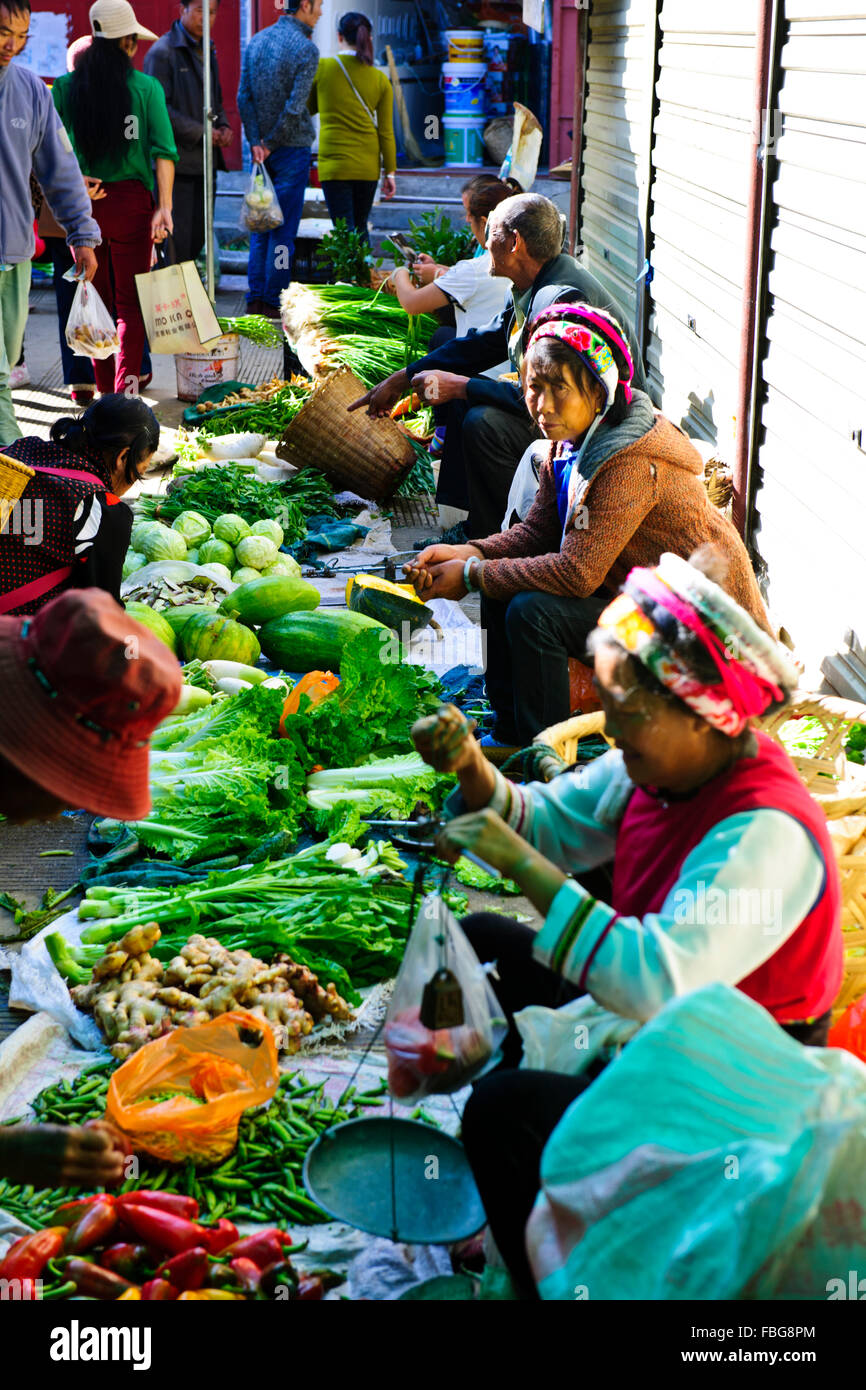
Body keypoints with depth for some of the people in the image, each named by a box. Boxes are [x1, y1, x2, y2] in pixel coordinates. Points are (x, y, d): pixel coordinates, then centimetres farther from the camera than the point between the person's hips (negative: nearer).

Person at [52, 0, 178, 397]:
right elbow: (164, 151, -10)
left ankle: (103, 388, 19)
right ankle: (126, 384, -5)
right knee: (131, 302, 6)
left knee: (95, 300, 15)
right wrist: (164, 207, -10)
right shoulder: (147, 87, -4)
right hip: (131, 200, -2)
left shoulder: (65, 87, 0)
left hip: (82, 203, 2)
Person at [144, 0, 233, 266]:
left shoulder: (207, 51, 17)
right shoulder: (162, 52, -9)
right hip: (177, 161, -8)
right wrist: (202, 132, -15)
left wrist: (223, 126, 6)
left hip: (204, 163, 8)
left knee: (197, 238, 10)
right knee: (177, 243, -8)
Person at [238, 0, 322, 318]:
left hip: (262, 149, 6)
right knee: (283, 229, 0)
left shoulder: (255, 41, 7)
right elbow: (295, 106, -18)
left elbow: (243, 97, 2)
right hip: (292, 147, -6)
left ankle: (255, 299, 12)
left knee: (259, 228, 12)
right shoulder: (305, 48, -12)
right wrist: (271, 143, -9)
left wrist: (256, 142, -2)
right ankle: (273, 302, 3)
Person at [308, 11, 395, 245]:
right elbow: (386, 131, 2)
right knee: (361, 229, 17)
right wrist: (390, 172, 7)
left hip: (334, 164, -3)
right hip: (368, 165, 3)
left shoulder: (322, 68, -5)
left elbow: (308, 108, 10)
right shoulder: (380, 80, 1)